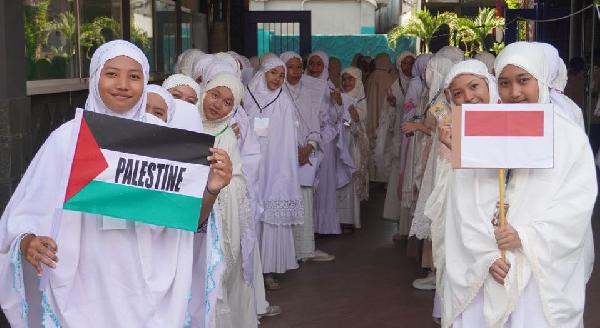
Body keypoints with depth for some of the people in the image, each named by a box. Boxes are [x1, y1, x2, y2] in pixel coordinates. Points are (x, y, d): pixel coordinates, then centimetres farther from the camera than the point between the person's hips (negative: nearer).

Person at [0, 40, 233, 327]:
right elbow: (28, 214, -3)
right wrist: (28, 242, -23)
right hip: (83, 293, -1)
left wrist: (211, 190, -21)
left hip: (149, 290, 1)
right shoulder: (67, 138, -8)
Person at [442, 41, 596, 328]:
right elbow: (465, 203, -2)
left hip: (546, 271, -1)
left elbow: (577, 203, -8)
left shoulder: (569, 137, 0)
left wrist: (526, 237, -18)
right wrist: (487, 255, -12)